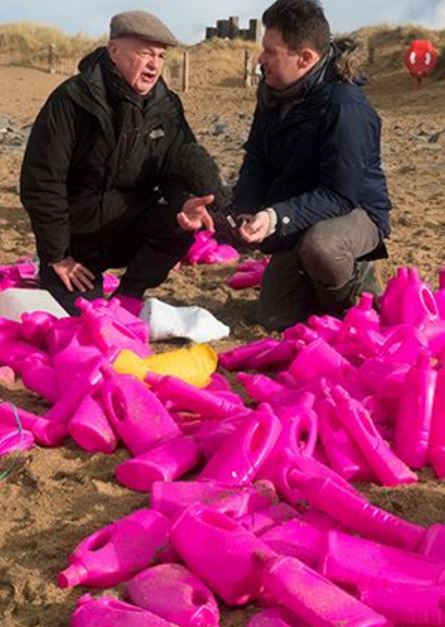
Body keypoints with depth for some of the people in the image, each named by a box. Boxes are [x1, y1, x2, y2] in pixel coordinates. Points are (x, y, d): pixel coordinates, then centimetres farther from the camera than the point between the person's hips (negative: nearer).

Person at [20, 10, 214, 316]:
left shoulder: (167, 107, -4)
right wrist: (57, 256, -15)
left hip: (131, 230, 3)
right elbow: (41, 181, -18)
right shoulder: (73, 99, -19)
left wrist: (185, 202, -28)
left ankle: (127, 299, -5)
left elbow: (176, 172, -2)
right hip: (76, 240, -3)